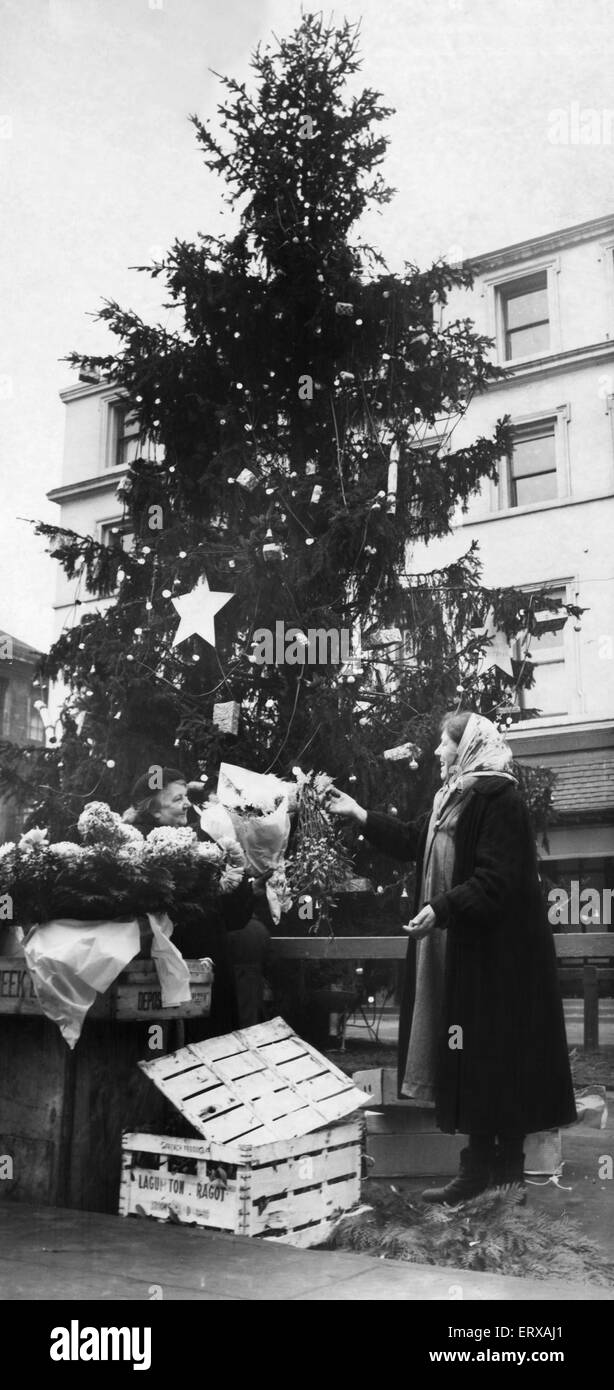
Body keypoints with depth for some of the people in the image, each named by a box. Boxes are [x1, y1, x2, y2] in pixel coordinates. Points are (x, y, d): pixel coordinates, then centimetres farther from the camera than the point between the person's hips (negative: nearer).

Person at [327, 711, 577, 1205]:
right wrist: (358, 813, 28)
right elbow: (412, 840, 26)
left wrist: (441, 909, -30)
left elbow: (496, 881, -24)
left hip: (495, 952, -9)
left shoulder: (500, 800, -16)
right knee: (470, 1057, 10)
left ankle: (504, 1164, 7)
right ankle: (482, 1165, 17)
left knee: (491, 1057, -3)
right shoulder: (455, 798, 14)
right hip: (462, 949, 10)